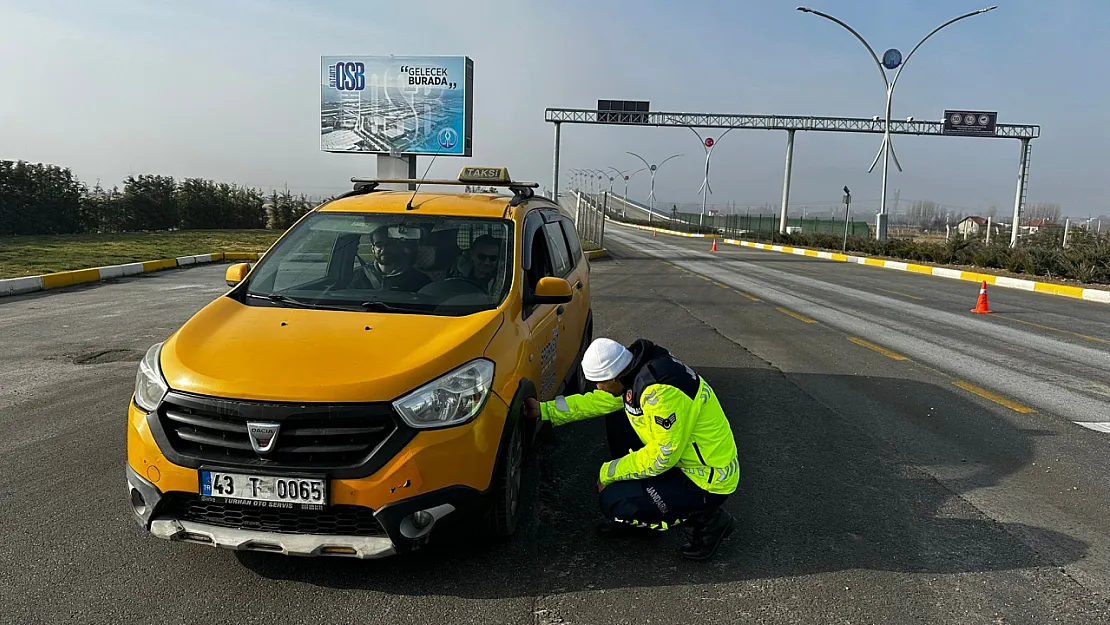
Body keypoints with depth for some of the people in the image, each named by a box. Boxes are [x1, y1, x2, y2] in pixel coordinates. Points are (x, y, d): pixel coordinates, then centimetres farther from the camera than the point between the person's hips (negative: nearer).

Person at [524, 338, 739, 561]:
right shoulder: (637, 369, -3)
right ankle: (635, 515, 16)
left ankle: (706, 519, 0)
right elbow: (597, 401, 10)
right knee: (617, 418, 7)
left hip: (709, 480, -9)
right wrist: (543, 410, 9)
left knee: (613, 501, -14)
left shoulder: (661, 392, -31)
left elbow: (661, 457, -26)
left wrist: (608, 473, -13)